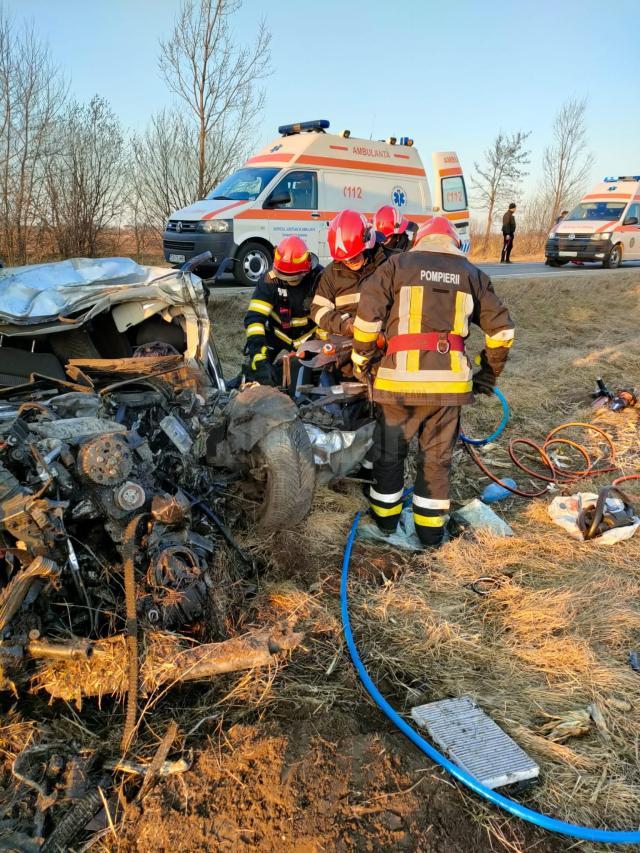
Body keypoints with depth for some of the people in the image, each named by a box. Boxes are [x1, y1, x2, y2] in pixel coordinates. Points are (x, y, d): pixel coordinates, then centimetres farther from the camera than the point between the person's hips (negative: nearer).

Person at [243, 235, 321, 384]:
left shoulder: (319, 278, -24)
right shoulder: (270, 280, -24)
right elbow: (254, 317, -31)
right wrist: (260, 359, -41)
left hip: (307, 336, 0)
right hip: (277, 333, 0)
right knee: (257, 373, -11)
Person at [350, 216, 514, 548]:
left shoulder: (398, 264, 6)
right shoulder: (472, 274, 13)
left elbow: (367, 316, -3)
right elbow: (501, 330, 13)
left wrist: (362, 361, 9)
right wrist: (487, 376, 22)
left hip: (400, 376, -1)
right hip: (450, 379, 2)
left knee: (390, 451, 17)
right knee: (437, 458, 14)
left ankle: (386, 515, 31)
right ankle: (430, 527, 21)